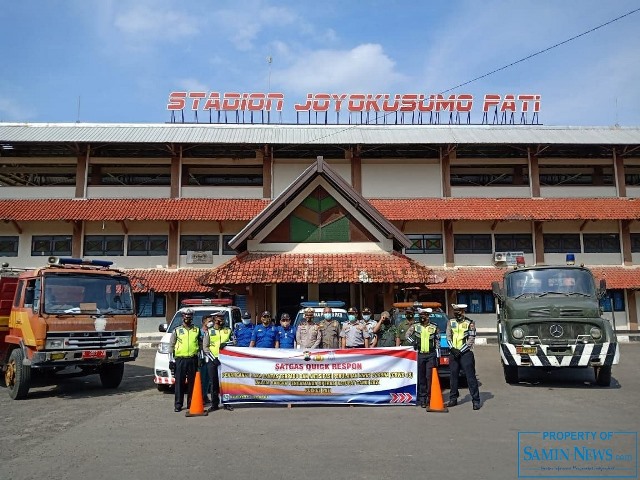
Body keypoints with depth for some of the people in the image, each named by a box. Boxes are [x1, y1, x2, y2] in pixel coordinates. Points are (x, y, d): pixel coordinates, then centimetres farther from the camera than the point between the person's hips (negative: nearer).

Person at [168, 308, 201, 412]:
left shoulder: (197, 330, 12)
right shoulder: (177, 330, 8)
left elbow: (201, 344, 16)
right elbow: (171, 345, 8)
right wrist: (171, 359, 1)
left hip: (193, 359, 1)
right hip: (180, 359, -1)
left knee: (192, 382, 5)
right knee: (179, 382, -3)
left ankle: (191, 403, 13)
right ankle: (178, 404, 2)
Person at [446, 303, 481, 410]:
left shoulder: (470, 323, -4)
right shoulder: (450, 322, 9)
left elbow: (471, 339, -8)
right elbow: (448, 336, 8)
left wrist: (460, 351, -13)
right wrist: (453, 348, -7)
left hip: (466, 353, -5)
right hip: (454, 353, 5)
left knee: (470, 376, -6)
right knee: (453, 376, 11)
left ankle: (476, 400, -2)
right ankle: (453, 399, 21)